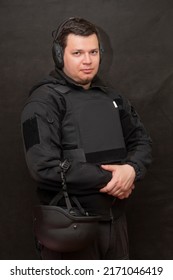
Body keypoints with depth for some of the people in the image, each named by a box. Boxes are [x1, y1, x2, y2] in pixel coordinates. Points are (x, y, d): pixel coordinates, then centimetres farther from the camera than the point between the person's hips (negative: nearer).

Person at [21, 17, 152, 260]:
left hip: (115, 218, 7)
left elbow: (141, 140, 10)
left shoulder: (111, 97, 12)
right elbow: (44, 166, -21)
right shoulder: (45, 100, -10)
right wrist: (108, 179, -16)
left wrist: (131, 170, -13)